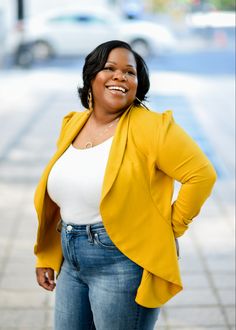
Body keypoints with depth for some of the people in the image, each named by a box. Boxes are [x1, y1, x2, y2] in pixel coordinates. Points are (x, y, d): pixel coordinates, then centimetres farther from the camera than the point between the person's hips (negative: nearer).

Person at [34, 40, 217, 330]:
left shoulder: (151, 127, -13)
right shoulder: (72, 125, 8)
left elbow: (202, 175, -16)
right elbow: (58, 200, 14)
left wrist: (172, 227, -9)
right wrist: (46, 257, 13)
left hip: (124, 262, -6)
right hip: (72, 262, 7)